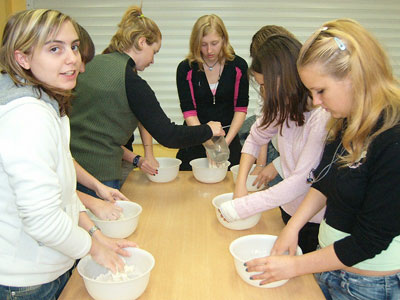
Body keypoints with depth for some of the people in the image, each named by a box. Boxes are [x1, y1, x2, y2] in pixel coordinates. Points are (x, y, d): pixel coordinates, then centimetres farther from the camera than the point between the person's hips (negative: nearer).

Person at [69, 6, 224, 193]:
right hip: (99, 176, -8)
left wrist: (133, 158, 14)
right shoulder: (131, 81, -15)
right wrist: (209, 130, 1)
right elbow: (168, 136, -15)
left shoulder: (91, 64, 8)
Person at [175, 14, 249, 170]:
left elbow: (241, 108, -4)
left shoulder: (238, 66, -4)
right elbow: (189, 112, -12)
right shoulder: (185, 69, -7)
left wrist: (227, 141, -16)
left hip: (228, 135, 1)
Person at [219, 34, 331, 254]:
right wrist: (240, 185, -5)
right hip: (289, 209, 7)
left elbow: (301, 181, -28)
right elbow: (255, 137, 9)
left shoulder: (323, 116, -27)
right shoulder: (283, 105, -4)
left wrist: (238, 208, -25)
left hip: (317, 221, -6)